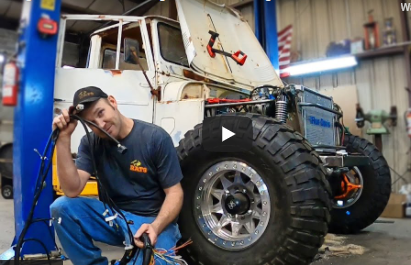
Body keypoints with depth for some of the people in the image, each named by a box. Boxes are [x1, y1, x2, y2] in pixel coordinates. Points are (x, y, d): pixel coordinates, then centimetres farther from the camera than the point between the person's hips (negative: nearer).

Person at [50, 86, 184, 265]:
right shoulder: (91, 143, -3)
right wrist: (63, 138, -21)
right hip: (113, 216, 4)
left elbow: (174, 193, -11)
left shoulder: (156, 137, -13)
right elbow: (72, 191, -15)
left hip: (154, 219, -4)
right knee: (62, 207, -18)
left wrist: (155, 227, -29)